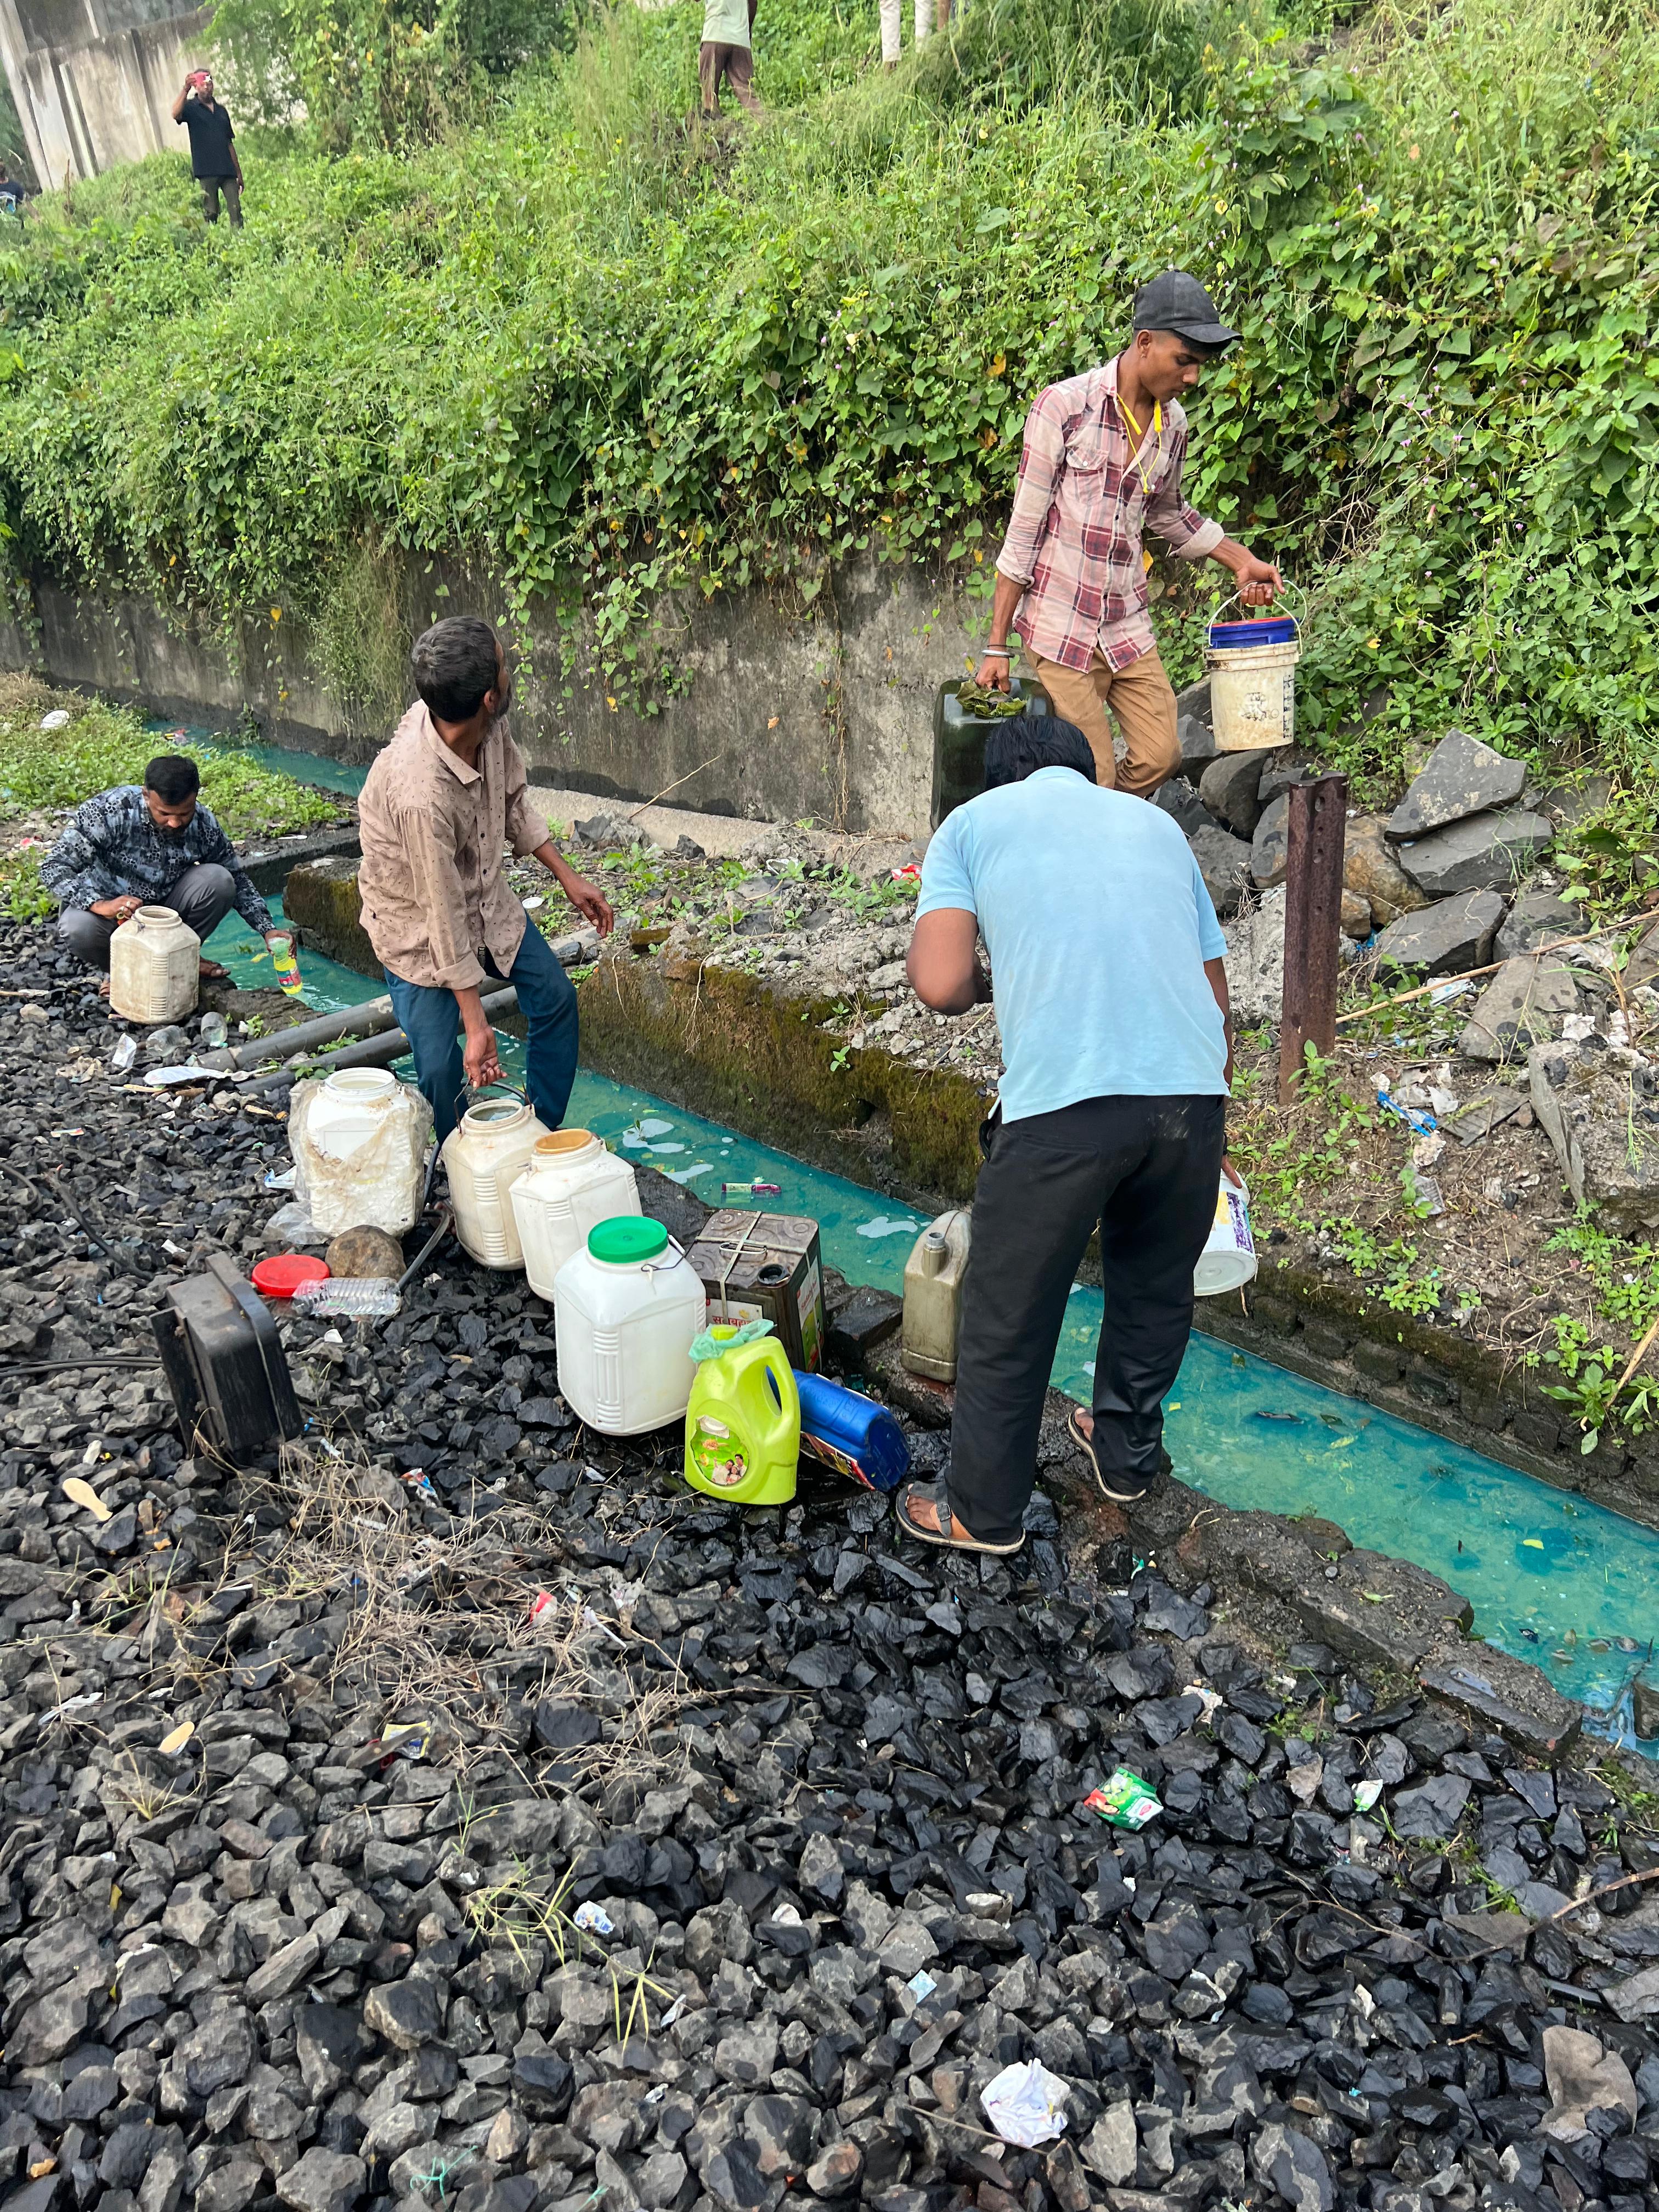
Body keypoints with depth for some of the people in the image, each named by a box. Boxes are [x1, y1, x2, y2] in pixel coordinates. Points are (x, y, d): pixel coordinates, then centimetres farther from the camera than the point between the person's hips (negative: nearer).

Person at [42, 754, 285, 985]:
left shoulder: (204, 825, -15)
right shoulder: (112, 810, -27)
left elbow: (238, 880, 0)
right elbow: (53, 867, -27)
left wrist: (268, 929, -13)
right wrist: (100, 905, -44)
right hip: (108, 911, -3)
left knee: (218, 880, -22)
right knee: (77, 929, -36)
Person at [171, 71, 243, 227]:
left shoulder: (221, 110, 20)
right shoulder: (191, 107, 6)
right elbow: (176, 115, -17)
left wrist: (239, 173, 17)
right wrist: (185, 90, -27)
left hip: (227, 170, 4)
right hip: (206, 171, -4)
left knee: (236, 210, -7)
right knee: (211, 213, -5)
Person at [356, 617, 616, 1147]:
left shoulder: (489, 727, -18)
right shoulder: (419, 794, -40)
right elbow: (445, 917, -33)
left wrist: (568, 877, 4)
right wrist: (477, 1024, -27)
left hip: (486, 898, 8)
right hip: (420, 925, -7)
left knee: (556, 997, 11)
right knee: (441, 1066, -10)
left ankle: (545, 1136, 26)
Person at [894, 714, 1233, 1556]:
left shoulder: (972, 822, 14)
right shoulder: (1155, 822, 26)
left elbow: (941, 985, -2)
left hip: (1061, 1102, -4)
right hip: (1193, 1093, 5)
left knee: (1007, 1319, 15)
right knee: (1156, 1289, 28)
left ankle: (984, 1511, 32)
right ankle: (1126, 1453, 49)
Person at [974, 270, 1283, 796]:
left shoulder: (1173, 424, 8)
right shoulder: (1064, 407, -10)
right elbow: (1023, 530, -10)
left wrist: (1240, 561, 20)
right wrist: (996, 646, -10)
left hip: (1129, 629, 6)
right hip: (1062, 629, -6)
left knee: (1160, 757, 2)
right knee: (1093, 780, -6)